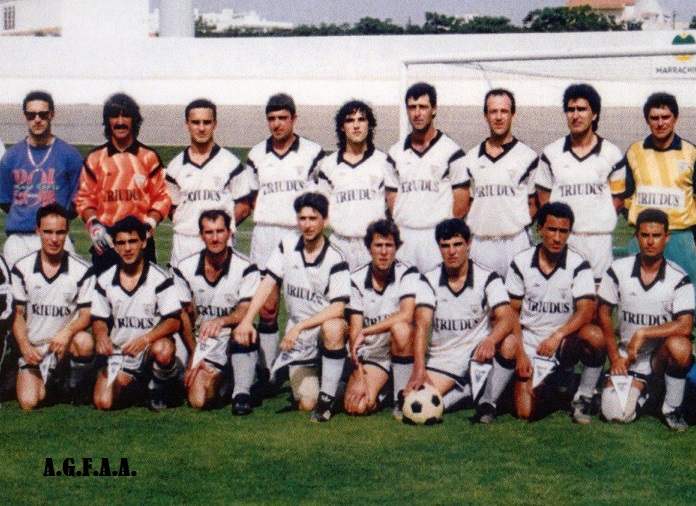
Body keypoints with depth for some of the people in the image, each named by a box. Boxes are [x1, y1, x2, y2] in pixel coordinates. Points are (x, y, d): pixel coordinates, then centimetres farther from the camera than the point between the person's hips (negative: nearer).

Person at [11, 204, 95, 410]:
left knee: (84, 342, -37)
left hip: (66, 346, -1)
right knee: (29, 402, -20)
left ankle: (78, 390, -6)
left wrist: (67, 331, -28)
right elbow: (18, 315, 5)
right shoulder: (22, 269, 0)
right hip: (34, 349, 1)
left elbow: (86, 315, -6)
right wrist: (25, 347, -11)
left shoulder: (82, 270, -5)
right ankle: (53, 387, 17)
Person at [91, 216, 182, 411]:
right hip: (119, 354, 3)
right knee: (103, 402, -19)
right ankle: (132, 386, 17)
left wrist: (146, 338, -30)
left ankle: (158, 391, -5)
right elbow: (99, 319, 12)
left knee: (163, 351, -40)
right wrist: (102, 337, -13)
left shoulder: (160, 278, -7)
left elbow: (173, 321, -12)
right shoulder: (105, 281, 4)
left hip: (152, 346, -3)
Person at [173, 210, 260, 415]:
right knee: (198, 400, -19)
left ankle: (242, 393, -21)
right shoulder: (186, 269, -1)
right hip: (203, 346, 2)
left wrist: (221, 321, -40)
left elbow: (246, 311, -19)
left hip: (236, 344, -2)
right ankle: (220, 378, 17)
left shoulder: (245, 268, -9)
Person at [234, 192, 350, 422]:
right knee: (306, 403, -8)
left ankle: (327, 396, -22)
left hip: (326, 328, -3)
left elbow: (338, 308, -23)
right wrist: (247, 320, -17)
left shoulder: (335, 261, -16)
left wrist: (300, 326, -30)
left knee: (333, 327, -41)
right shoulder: (287, 246, -2)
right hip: (298, 338, 3)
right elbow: (267, 283, -4)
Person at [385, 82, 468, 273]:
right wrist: (394, 233, 2)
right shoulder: (396, 153, 14)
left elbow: (461, 202, 1)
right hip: (403, 235, 4)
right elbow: (392, 197, 14)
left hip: (438, 236, -3)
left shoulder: (450, 150, 2)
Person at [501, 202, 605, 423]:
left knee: (594, 336, -35)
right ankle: (557, 382, 22)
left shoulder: (578, 265, -7)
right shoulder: (521, 263, -2)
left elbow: (586, 310, -17)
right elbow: (512, 311, 2)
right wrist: (520, 353, -9)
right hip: (530, 341, 1)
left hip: (566, 341, -1)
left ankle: (583, 398, -9)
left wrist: (558, 335, -34)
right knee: (526, 412, -14)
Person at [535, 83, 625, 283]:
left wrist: (597, 220, 1)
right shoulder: (551, 153, 8)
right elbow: (544, 197, 11)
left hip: (598, 238, -1)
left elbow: (617, 199, 10)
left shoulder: (611, 154, 5)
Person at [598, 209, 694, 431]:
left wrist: (643, 333, -24)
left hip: (661, 355, -2)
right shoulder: (619, 270, -4)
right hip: (628, 358, 2)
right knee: (615, 413, -17)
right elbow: (603, 313, 2)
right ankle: (642, 386, 21)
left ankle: (672, 408, -11)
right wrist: (615, 358, -3)